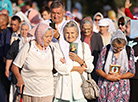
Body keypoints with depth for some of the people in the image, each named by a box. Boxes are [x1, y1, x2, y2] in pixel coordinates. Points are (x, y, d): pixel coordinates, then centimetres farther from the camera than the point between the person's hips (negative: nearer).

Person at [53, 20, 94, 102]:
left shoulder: (85, 46, 12)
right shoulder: (58, 47, 5)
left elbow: (90, 68, 6)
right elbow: (58, 66, -9)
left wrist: (79, 60, -10)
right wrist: (77, 68, -5)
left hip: (80, 86, 1)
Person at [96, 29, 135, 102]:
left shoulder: (129, 51, -2)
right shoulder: (105, 50, -4)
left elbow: (132, 73, 0)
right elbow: (98, 69, 1)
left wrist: (119, 76, -15)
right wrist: (107, 76, -18)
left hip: (122, 88, 0)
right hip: (105, 87, 0)